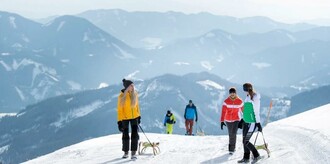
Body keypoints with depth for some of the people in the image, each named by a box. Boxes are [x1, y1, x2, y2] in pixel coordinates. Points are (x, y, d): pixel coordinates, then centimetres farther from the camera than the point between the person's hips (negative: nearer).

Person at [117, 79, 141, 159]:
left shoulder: (135, 94, -3)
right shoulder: (122, 96, -14)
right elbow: (119, 109, -13)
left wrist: (139, 116, 11)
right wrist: (119, 121, -17)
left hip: (134, 117, 2)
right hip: (125, 118, -2)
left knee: (135, 134, -8)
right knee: (125, 135, 9)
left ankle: (133, 152, -5)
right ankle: (126, 152, 25)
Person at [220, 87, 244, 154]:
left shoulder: (240, 101, -7)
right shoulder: (226, 101, -10)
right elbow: (223, 112, -16)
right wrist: (222, 121, -25)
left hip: (236, 120, -1)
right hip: (228, 120, 1)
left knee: (233, 133, -17)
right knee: (230, 134, 13)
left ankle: (231, 149, -10)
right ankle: (232, 147, 36)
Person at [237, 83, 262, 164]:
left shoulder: (255, 98, -15)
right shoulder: (247, 98, 10)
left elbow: (256, 112, -18)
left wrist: (258, 123, -18)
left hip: (252, 123, -9)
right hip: (246, 122, 9)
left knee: (246, 142, -8)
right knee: (244, 141, 13)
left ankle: (256, 155, 8)